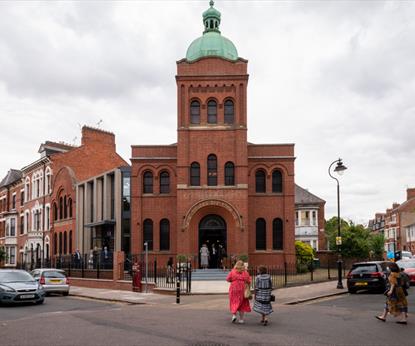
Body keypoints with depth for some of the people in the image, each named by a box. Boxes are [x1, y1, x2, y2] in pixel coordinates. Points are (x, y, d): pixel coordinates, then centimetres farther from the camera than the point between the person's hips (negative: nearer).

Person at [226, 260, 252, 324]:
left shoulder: (232, 272, -5)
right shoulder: (245, 272, -3)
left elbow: (228, 279, -1)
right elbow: (249, 281, -4)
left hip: (234, 289, 0)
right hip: (242, 290, 0)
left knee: (234, 303, 13)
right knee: (242, 304, 9)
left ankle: (234, 315, -6)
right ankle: (241, 319, 10)